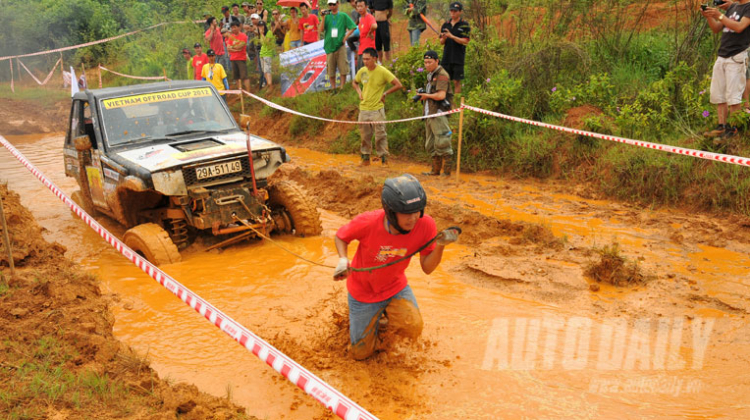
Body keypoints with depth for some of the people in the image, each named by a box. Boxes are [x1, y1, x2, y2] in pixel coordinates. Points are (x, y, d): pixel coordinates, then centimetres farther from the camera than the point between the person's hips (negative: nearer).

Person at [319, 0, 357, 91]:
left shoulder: (343, 16, 4)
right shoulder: (327, 17, 8)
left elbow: (353, 27, 4)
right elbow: (320, 30, -2)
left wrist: (345, 37, -5)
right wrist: (323, 17, -9)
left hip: (340, 45, -2)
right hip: (329, 46, 2)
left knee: (343, 69, -3)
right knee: (331, 70, 4)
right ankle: (333, 89, 14)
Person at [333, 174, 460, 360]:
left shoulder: (425, 225, -26)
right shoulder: (367, 223, -32)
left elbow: (427, 268, -18)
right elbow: (340, 236, -10)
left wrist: (440, 246, -37)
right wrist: (343, 259, -30)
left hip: (395, 287, 1)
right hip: (363, 292, -1)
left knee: (413, 329, -24)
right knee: (361, 353, 7)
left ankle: (388, 311, 12)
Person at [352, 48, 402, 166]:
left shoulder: (382, 71, -10)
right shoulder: (362, 71, 4)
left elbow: (398, 85, -10)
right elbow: (354, 82, 25)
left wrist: (385, 94, -8)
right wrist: (359, 92, 8)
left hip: (377, 109, -5)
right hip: (363, 108, 5)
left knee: (380, 134, -4)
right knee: (365, 135, 10)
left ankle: (384, 159, 5)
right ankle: (365, 159, 21)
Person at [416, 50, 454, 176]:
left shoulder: (442, 75, -10)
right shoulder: (430, 75, 20)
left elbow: (441, 95, -21)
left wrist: (427, 95, -7)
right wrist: (422, 94, 9)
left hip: (438, 114, -10)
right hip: (429, 114, 10)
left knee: (442, 144, -10)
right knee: (431, 145, 13)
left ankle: (447, 172, -7)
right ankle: (435, 170, 21)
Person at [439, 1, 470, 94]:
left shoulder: (465, 25, -1)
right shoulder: (445, 25, 12)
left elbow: (465, 41, -9)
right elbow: (441, 42, 13)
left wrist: (452, 36, -19)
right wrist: (444, 38, -11)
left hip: (458, 58, -4)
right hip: (446, 57, 4)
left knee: (457, 81, -3)